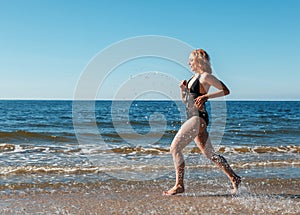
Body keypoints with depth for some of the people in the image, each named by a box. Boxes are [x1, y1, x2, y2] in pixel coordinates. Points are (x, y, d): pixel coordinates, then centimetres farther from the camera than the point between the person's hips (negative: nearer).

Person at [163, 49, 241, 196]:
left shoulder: (205, 76, -7)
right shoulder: (194, 77, 19)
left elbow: (225, 91, -11)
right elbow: (185, 100, 23)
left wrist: (206, 96, -19)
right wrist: (183, 89, 5)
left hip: (199, 118, -10)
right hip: (194, 119, 10)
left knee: (175, 147, -12)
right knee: (209, 153, 13)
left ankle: (179, 185, -8)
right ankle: (234, 178, 20)